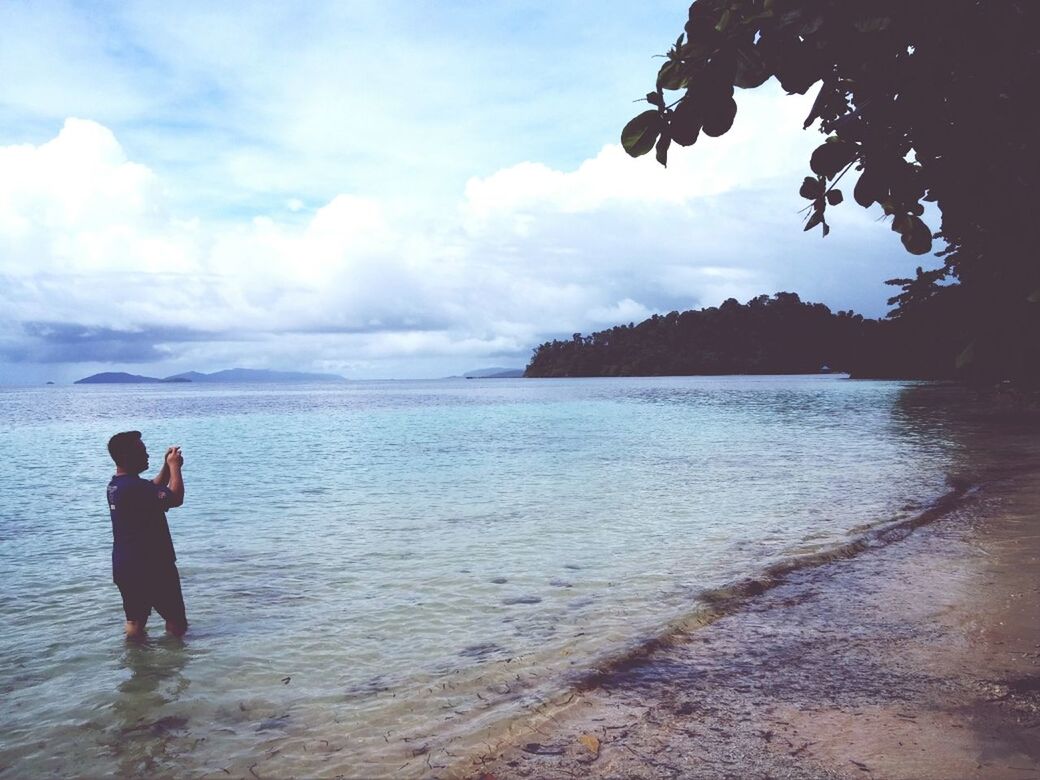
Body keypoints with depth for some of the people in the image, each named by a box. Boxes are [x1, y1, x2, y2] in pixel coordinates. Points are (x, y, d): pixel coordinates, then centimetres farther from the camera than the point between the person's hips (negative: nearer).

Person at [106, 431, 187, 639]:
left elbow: (154, 490, 24)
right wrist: (174, 467, -14)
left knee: (134, 622, 13)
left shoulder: (115, 485, 9)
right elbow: (175, 498, -28)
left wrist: (167, 466, 11)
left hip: (124, 568, 9)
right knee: (177, 622, 3)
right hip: (152, 567, -9)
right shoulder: (134, 486, -23)